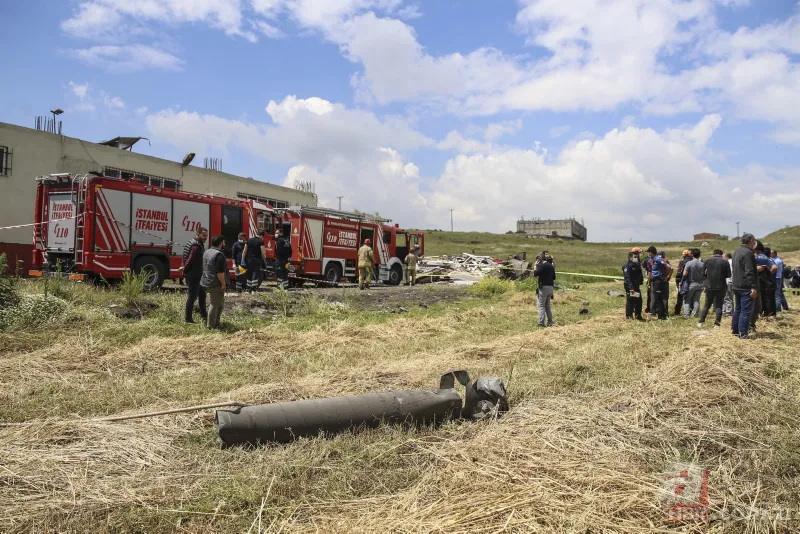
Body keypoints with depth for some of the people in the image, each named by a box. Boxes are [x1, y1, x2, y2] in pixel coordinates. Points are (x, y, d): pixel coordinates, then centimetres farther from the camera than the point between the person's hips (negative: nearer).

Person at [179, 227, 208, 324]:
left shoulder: (198, 244, 11)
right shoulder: (197, 246, -22)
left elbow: (188, 258, 17)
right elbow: (190, 260, -24)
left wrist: (184, 267, 7)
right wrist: (184, 271, -12)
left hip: (197, 275, 10)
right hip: (193, 275, -10)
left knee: (202, 294, 20)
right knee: (192, 296, -2)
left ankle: (203, 314, 31)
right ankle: (188, 318, 6)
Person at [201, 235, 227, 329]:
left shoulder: (207, 252, 12)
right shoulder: (219, 255, -20)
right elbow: (220, 272, -23)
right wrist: (223, 283, -15)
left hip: (207, 282, 10)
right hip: (216, 284, -10)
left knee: (220, 303, 21)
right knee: (215, 305, 0)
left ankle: (216, 322, 27)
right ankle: (211, 325, 6)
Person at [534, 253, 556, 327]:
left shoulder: (543, 265, -14)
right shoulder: (552, 266, 11)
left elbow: (535, 274, -14)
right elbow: (554, 278, 17)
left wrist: (535, 266, 0)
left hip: (543, 287, -8)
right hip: (550, 287, 8)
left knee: (541, 306, -4)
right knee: (547, 306, 16)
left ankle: (541, 323, -8)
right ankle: (550, 322, 16)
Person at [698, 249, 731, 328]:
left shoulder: (708, 261, 0)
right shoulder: (725, 262, -4)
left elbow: (703, 273, 1)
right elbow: (729, 275, -2)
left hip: (709, 286, 1)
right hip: (721, 287, -1)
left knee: (707, 305, 11)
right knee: (719, 305, 7)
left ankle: (701, 322, 3)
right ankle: (717, 324, 2)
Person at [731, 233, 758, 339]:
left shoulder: (736, 252, 15)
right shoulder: (748, 253, -16)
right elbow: (749, 272, -22)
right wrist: (754, 287, -22)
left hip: (737, 286, 9)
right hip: (746, 287, -9)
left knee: (738, 309, 17)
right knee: (746, 311, -6)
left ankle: (735, 330, 23)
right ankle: (743, 334, -6)